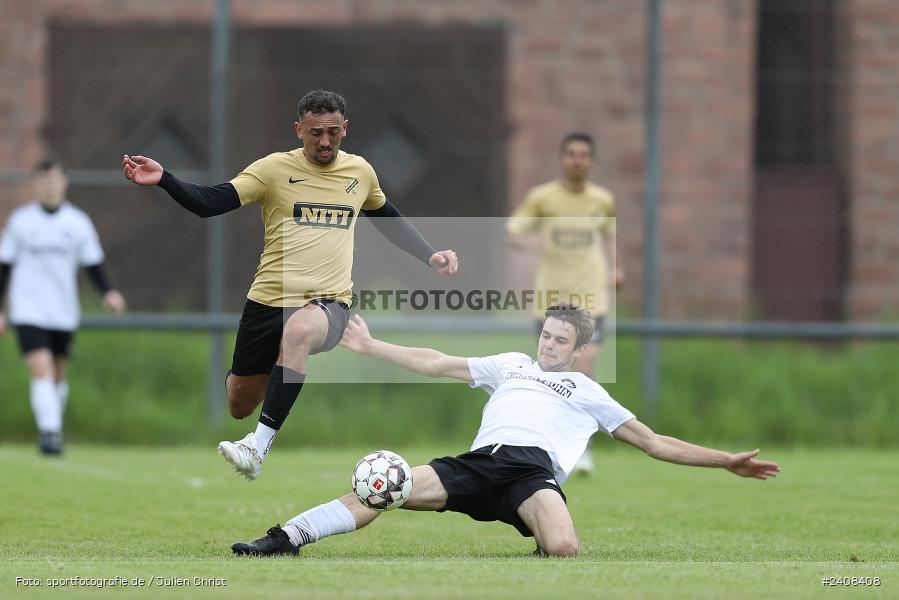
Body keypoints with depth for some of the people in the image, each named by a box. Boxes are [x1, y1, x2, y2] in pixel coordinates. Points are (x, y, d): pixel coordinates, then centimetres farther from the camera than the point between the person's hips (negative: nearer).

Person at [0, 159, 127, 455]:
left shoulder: (78, 222, 4)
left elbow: (93, 265, 8)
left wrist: (107, 292, -10)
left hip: (64, 313, 2)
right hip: (28, 310, -2)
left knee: (58, 375, 11)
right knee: (41, 369, -18)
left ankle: (53, 430, 29)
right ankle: (49, 432, -24)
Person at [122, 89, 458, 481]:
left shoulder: (360, 172, 9)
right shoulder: (275, 169, -1)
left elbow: (386, 217, 29)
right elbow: (209, 203, -8)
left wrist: (430, 256, 21)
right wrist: (162, 180, -24)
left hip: (329, 304, 0)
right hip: (269, 299, 1)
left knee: (299, 330, -38)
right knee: (240, 406, 8)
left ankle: (259, 446, -37)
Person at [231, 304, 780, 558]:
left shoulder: (589, 393, 27)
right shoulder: (511, 365, 33)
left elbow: (653, 443, 25)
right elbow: (436, 365, 32)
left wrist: (727, 461, 17)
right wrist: (370, 347, 28)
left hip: (535, 471, -2)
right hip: (479, 463, 2)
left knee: (562, 550, -37)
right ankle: (283, 540, -25)